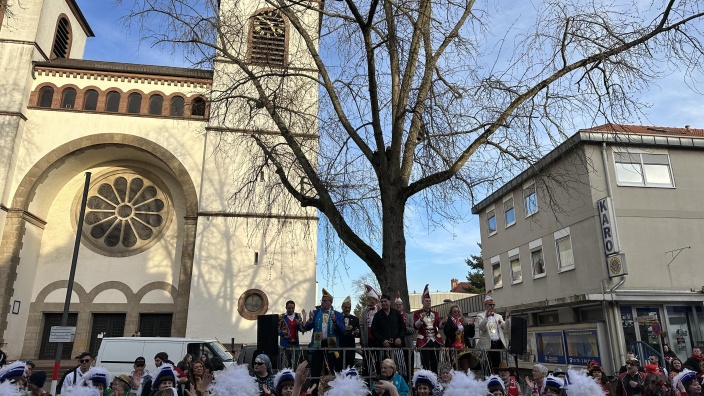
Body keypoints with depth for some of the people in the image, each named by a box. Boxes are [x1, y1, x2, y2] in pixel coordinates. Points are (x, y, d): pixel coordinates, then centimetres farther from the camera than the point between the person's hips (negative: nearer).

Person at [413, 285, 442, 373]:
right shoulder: (417, 313, 1)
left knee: (435, 363, 8)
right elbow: (416, 326, -11)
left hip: (435, 341, 4)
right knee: (426, 363, -4)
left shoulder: (435, 313, 13)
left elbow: (439, 326, 6)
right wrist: (421, 319, -29)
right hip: (424, 341, -4)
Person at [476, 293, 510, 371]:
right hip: (487, 345, -4)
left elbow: (506, 328, 8)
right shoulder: (480, 316, 4)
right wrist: (486, 317, -27)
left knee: (497, 366, 5)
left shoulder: (498, 316, 18)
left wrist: (507, 318, -8)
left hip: (498, 344, 4)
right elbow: (480, 327, -14)